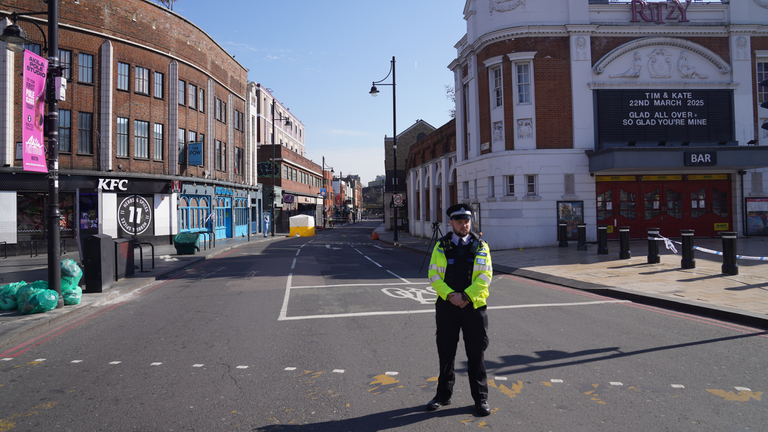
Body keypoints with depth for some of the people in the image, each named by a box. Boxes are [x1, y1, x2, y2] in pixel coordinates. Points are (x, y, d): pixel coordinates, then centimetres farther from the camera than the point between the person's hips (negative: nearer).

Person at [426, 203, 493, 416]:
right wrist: (450, 295, -16)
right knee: (446, 353, 11)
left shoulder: (481, 246, 2)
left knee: (476, 355, 6)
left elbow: (485, 276, -6)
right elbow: (434, 275, -2)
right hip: (447, 306, 1)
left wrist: (466, 296, -15)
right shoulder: (441, 246, 3)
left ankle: (481, 398, 20)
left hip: (474, 306, -1)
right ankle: (443, 394, 27)